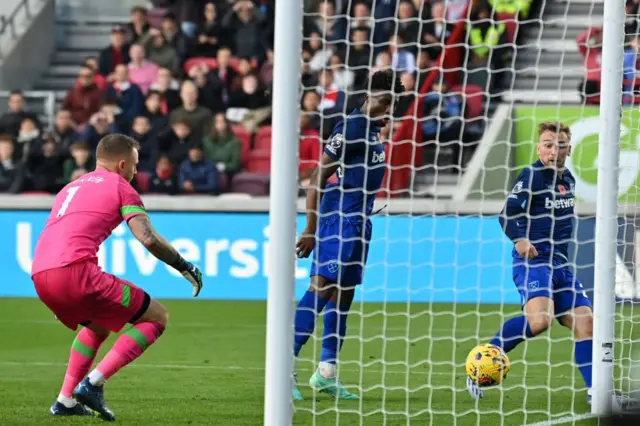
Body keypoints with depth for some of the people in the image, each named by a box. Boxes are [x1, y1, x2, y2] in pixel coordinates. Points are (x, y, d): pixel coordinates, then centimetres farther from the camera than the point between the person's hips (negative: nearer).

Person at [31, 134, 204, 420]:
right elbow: (148, 238, -2)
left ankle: (66, 401, 24)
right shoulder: (120, 187, 10)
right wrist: (184, 266, 10)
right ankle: (93, 383, -9)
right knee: (157, 317, 3)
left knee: (99, 325, 35)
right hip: (75, 270, -8)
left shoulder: (72, 187, 31)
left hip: (39, 275, 8)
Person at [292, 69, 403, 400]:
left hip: (359, 221, 10)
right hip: (340, 221, -10)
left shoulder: (373, 130, 14)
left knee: (343, 295, 12)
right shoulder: (352, 128, -14)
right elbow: (318, 178, -16)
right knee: (320, 291, -13)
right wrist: (311, 229, -18)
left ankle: (326, 373, 18)